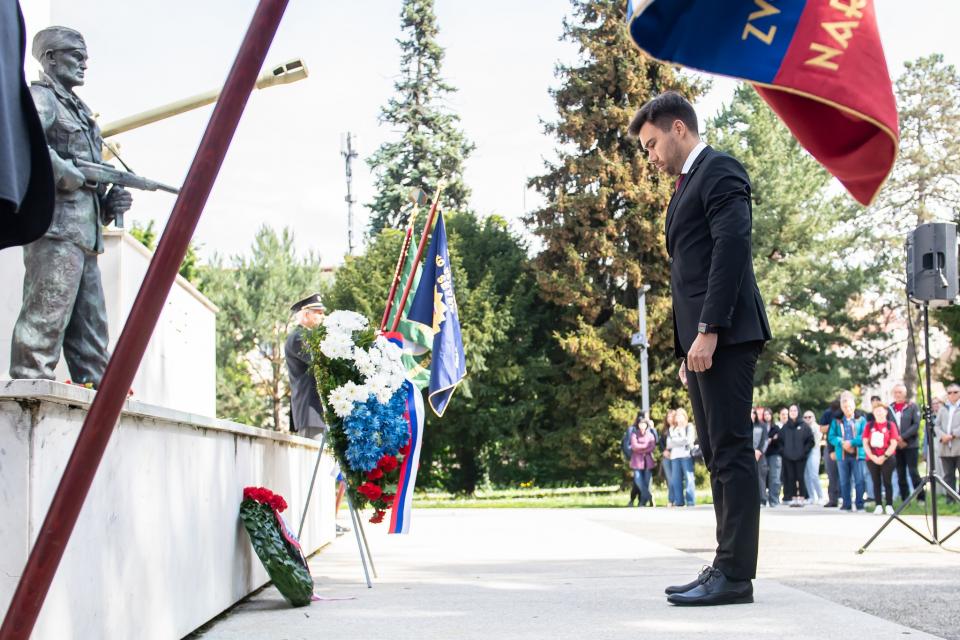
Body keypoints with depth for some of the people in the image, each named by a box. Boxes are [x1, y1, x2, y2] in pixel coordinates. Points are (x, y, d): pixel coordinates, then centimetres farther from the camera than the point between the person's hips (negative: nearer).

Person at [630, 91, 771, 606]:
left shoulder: (719, 171, -4)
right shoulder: (688, 184, 25)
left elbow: (732, 248, -16)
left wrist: (708, 331, -21)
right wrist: (688, 347, 17)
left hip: (723, 336, -10)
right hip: (701, 340, 10)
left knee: (732, 452, -9)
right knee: (718, 457, 9)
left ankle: (736, 573, -7)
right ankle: (726, 567, 12)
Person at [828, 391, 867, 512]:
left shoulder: (861, 420, 5)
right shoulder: (836, 421, 11)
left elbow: (864, 437, -5)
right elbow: (831, 437, 3)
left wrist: (851, 442, -16)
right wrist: (842, 443, -14)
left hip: (858, 454, -2)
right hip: (842, 455, 2)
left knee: (859, 480, -5)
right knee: (844, 481, 6)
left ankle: (859, 504, -1)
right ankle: (846, 504, 11)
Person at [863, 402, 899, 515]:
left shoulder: (890, 425, 0)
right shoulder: (869, 425, 7)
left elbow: (894, 443, -6)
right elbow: (865, 443, 3)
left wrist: (884, 457, -12)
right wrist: (872, 457, -8)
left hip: (887, 458, -3)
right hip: (872, 459, 3)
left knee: (887, 482, 0)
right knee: (876, 482, 5)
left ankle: (889, 506, 3)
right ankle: (879, 506, 8)